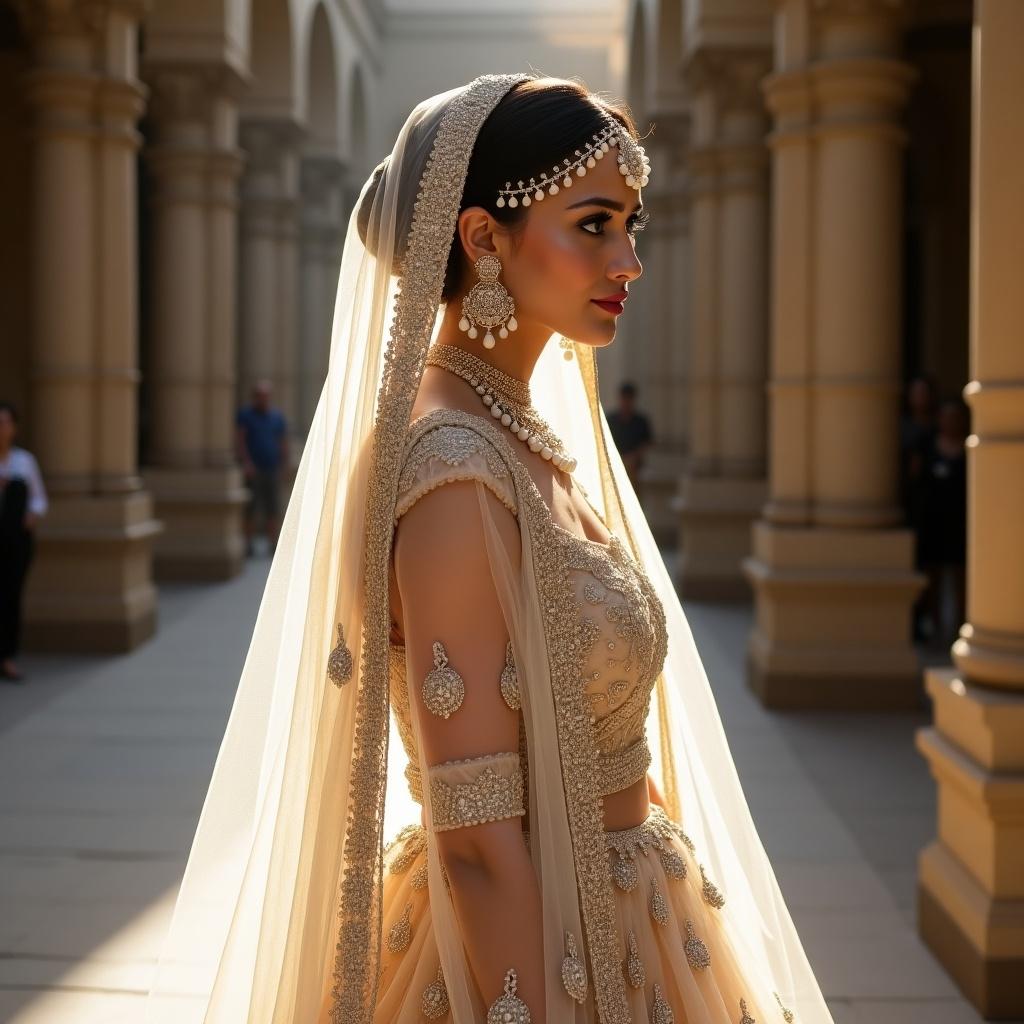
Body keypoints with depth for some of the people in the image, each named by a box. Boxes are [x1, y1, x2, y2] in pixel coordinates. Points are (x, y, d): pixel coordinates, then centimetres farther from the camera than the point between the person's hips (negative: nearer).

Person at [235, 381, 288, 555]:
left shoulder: (277, 416, 12)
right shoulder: (245, 415, 2)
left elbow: (283, 442, 14)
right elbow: (239, 441, -4)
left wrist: (284, 465, 7)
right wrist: (246, 462, -14)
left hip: (272, 469, 3)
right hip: (253, 469, -3)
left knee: (273, 508, 4)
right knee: (252, 508, -5)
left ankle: (274, 543, 8)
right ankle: (249, 543, -1)